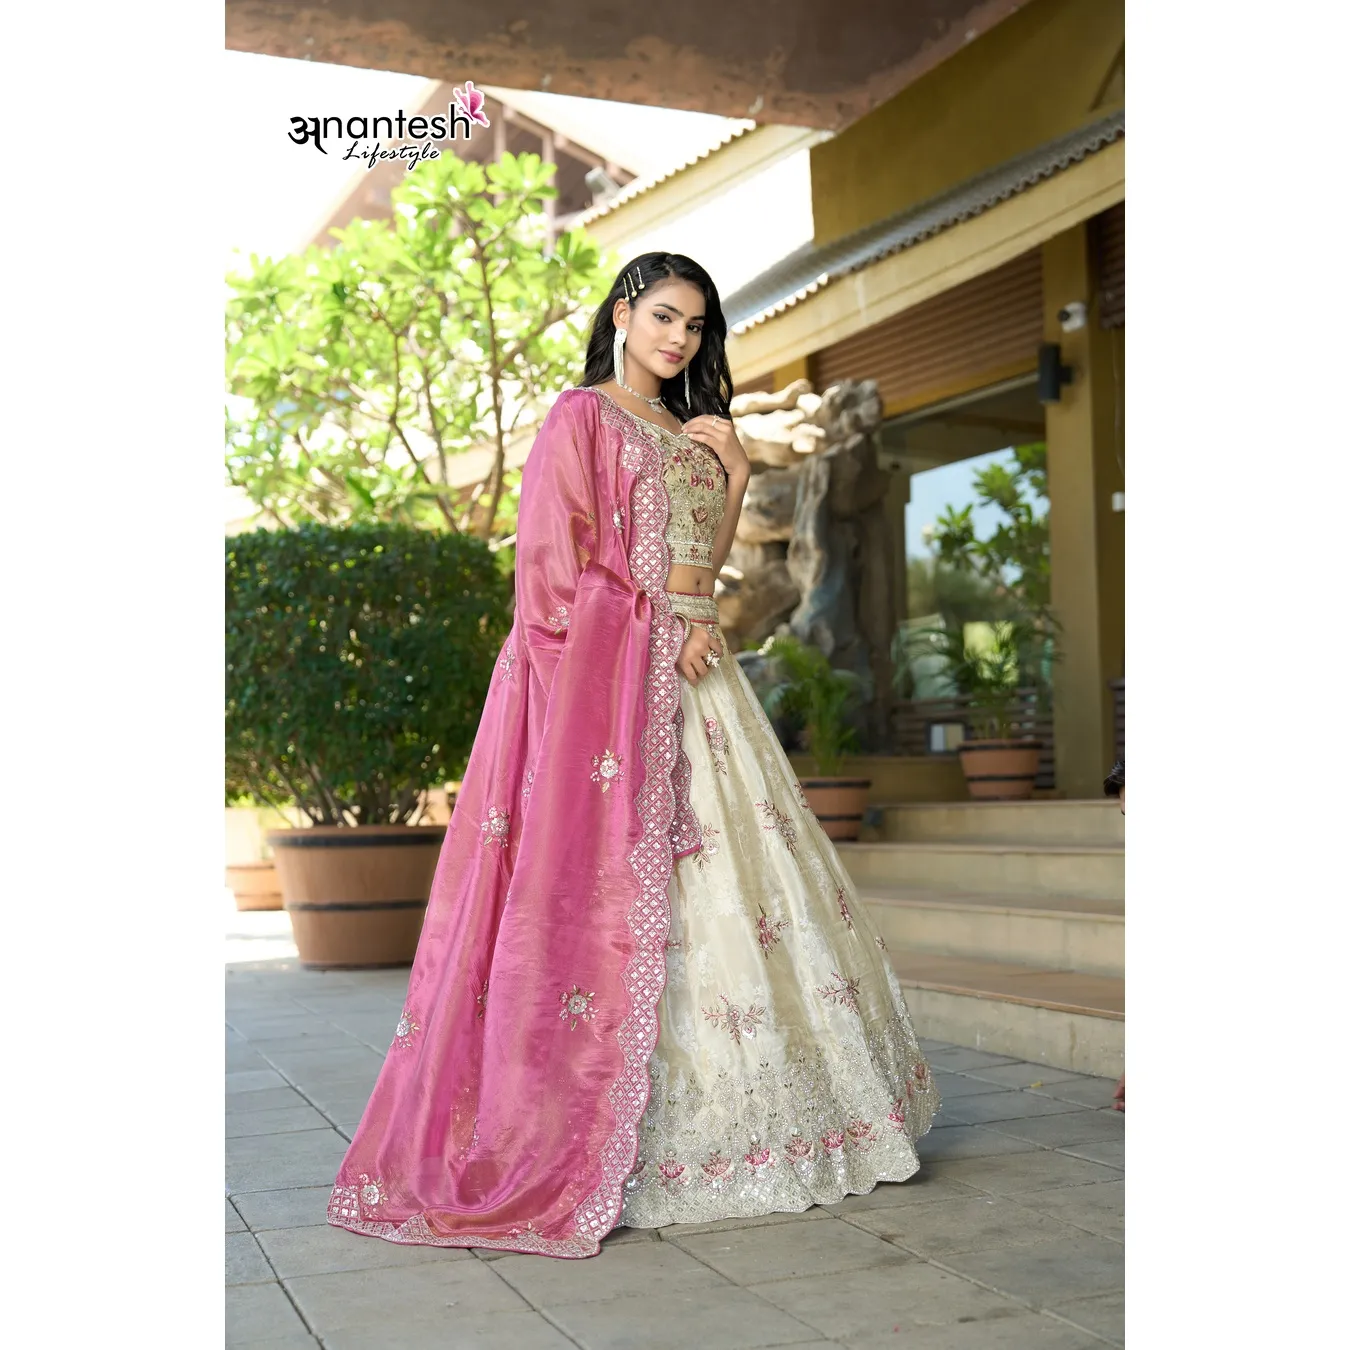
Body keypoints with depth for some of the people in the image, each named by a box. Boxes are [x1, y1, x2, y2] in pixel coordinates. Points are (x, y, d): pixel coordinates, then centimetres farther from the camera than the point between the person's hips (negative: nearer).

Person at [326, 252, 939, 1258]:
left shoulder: (688, 432, 22)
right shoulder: (581, 418, 1)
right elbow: (557, 561, -8)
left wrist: (735, 474, 9)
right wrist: (659, 628, -13)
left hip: (693, 667, 8)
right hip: (609, 668, -8)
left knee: (730, 873, 4)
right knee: (616, 884, -12)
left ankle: (739, 1120, 12)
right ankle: (590, 1142, -8)